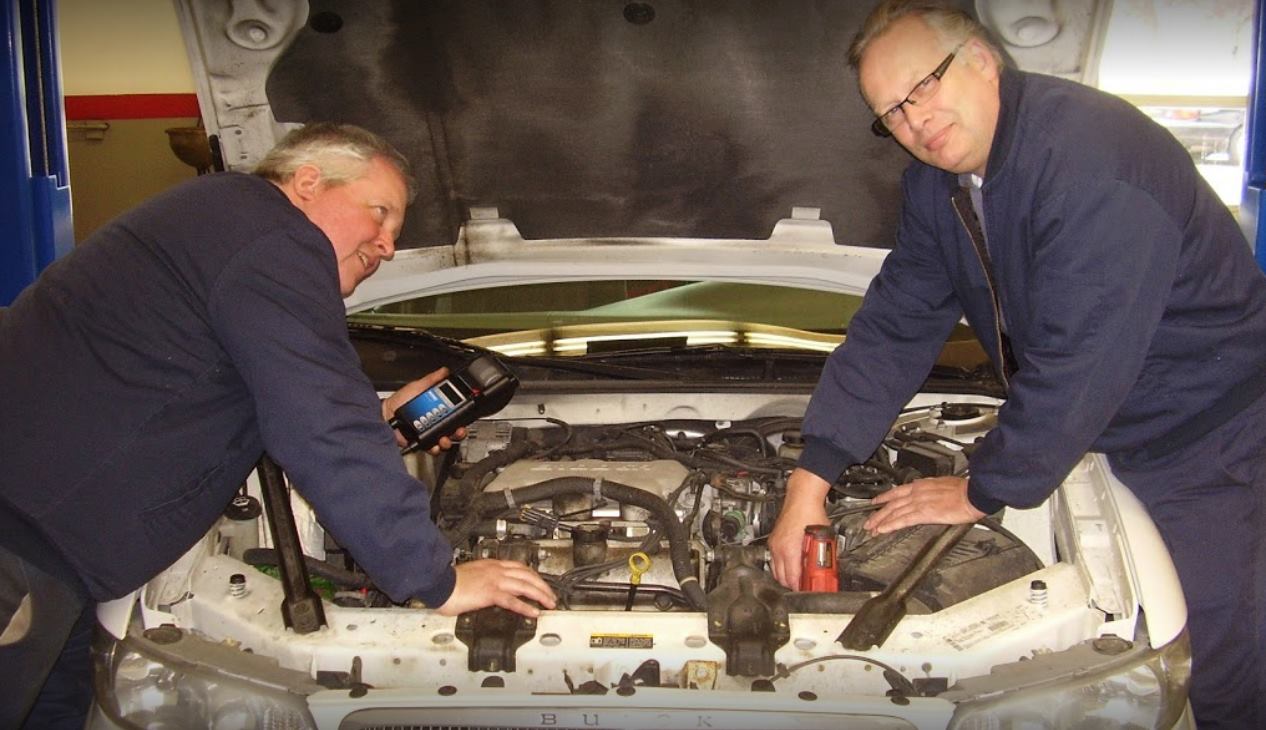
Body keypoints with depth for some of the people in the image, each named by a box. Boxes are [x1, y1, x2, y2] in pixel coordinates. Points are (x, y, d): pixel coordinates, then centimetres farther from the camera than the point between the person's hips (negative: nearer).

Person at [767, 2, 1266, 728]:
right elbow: (892, 330, -1)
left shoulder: (1091, 156, -31)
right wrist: (812, 476, -8)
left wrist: (983, 491, -19)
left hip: (1203, 429, -7)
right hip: (1103, 426, 8)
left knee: (1207, 664, -2)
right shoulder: (937, 182, -2)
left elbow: (1076, 366, -31)